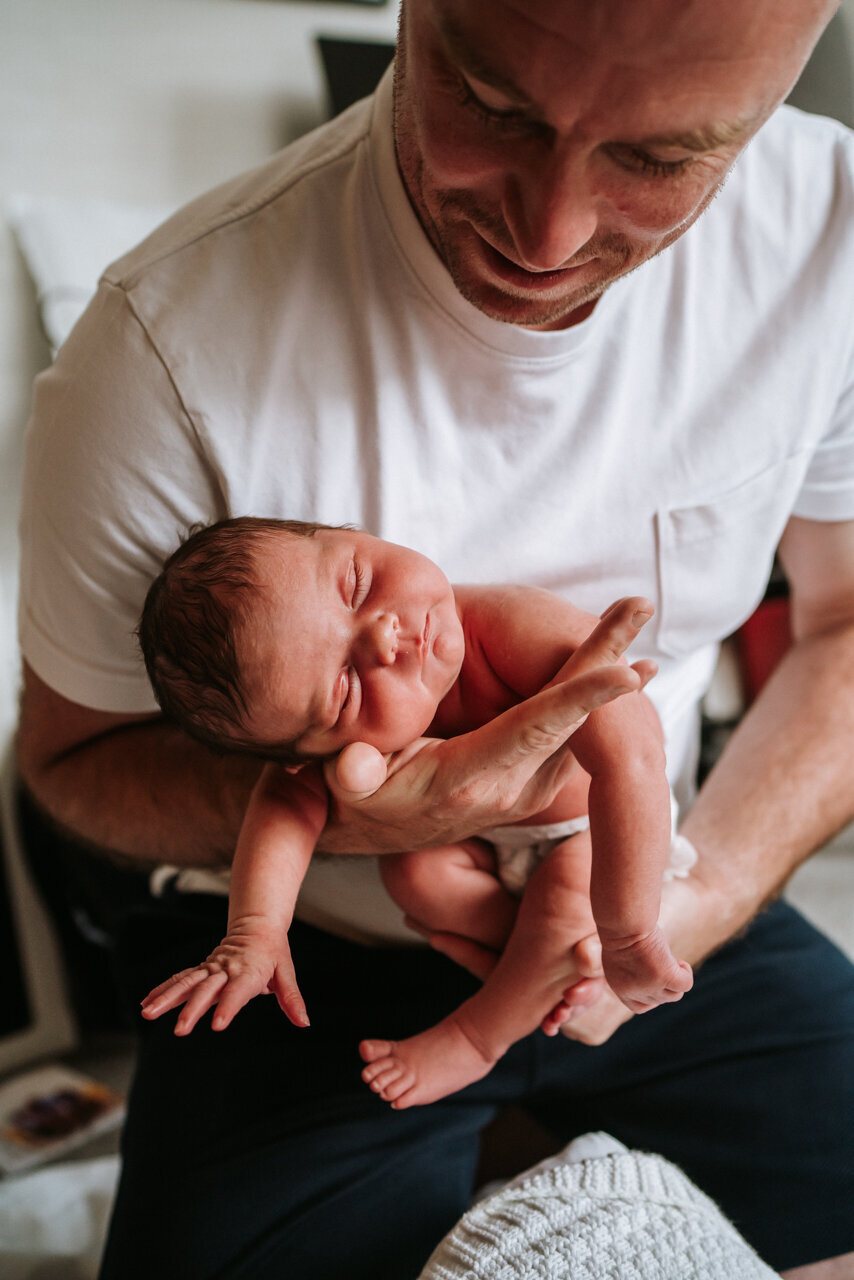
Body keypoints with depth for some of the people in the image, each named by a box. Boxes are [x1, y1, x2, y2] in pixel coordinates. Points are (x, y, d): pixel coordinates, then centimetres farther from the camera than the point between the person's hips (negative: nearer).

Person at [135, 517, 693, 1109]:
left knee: (569, 900, -27)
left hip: (594, 829, -3)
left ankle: (476, 1037, 0)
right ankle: (552, 967, 2)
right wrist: (254, 931, -47)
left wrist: (627, 933, -57)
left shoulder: (523, 633, -47)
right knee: (414, 868, -20)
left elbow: (629, 756, -56)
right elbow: (289, 802, -29)